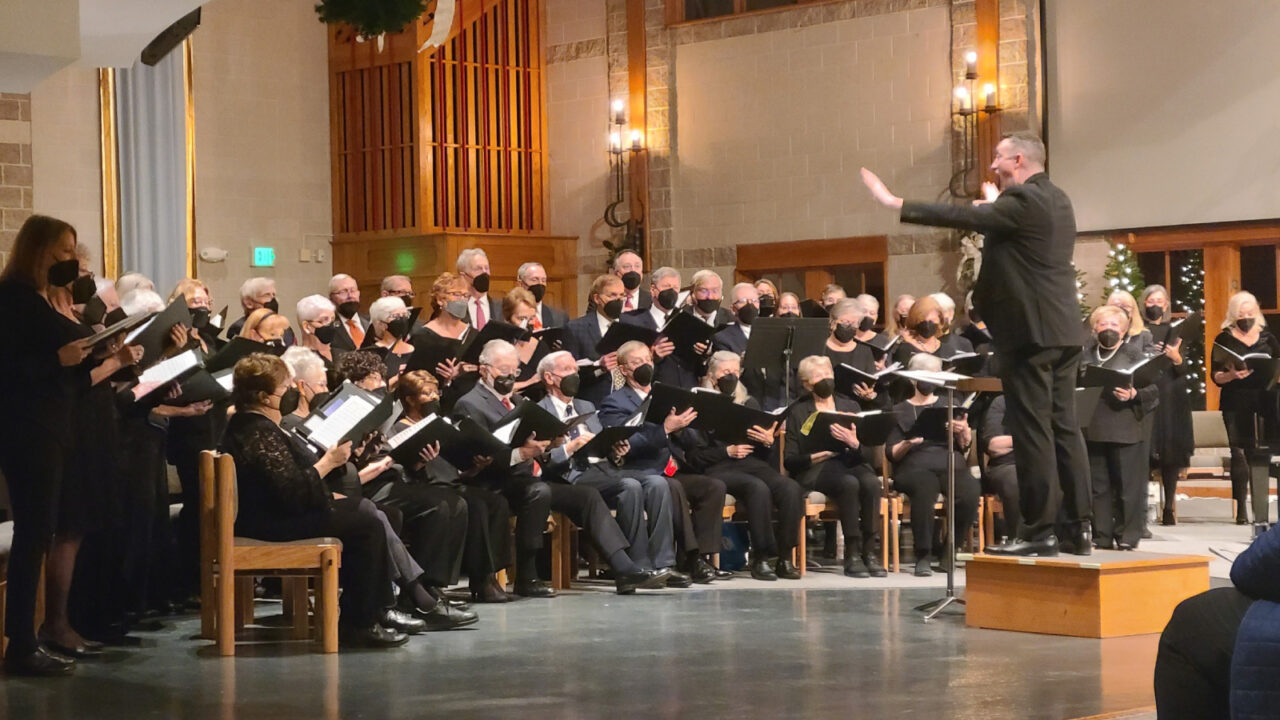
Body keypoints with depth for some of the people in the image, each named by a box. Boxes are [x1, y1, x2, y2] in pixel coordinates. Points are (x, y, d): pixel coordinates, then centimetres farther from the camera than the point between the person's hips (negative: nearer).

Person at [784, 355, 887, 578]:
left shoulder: (851, 407, 18)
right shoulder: (797, 412, 9)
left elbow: (869, 451, 9)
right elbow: (791, 460, 0)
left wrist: (854, 443, -14)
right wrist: (823, 454, -17)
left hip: (852, 463, 3)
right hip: (815, 470, -3)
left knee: (871, 482, -31)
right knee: (849, 483, -35)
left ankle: (869, 550, -27)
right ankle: (852, 554, -31)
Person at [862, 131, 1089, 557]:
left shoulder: (1021, 199, -12)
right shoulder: (1057, 200, 17)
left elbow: (964, 219, -19)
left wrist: (897, 204, -16)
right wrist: (994, 205, 23)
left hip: (1030, 330, -9)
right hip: (1063, 331, 9)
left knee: (1033, 430, -7)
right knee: (1064, 426, 10)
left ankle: (1039, 529, -6)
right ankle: (1078, 524, 11)